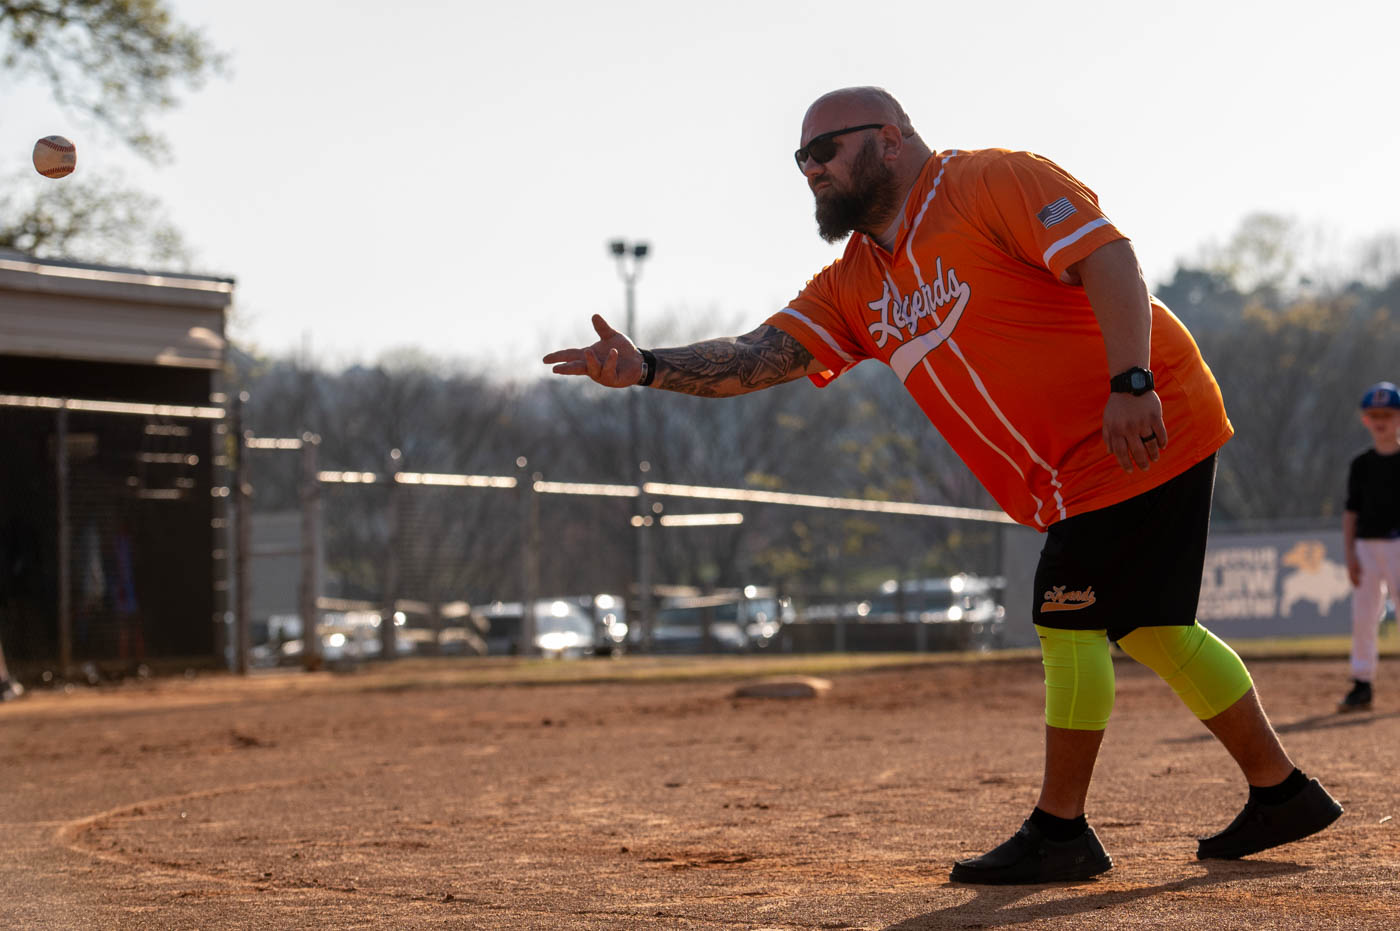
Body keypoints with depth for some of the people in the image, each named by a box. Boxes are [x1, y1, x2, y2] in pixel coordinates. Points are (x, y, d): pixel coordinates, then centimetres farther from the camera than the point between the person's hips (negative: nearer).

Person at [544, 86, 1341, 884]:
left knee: (1070, 622, -8)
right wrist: (647, 369, -14)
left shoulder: (994, 182, -11)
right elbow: (756, 358, 2)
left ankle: (1060, 831, 5)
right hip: (1074, 474, 9)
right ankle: (1283, 794, 28)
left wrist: (1130, 383, -33)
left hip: (1145, 426, -9)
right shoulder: (855, 286, 12)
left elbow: (1108, 258, -21)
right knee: (1142, 628, 15)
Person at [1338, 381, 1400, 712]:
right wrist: (1350, 554, 1)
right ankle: (1362, 685, 8)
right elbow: (1351, 512, 11)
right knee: (1362, 616, 3)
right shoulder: (1361, 465, 10)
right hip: (1366, 545, 4)